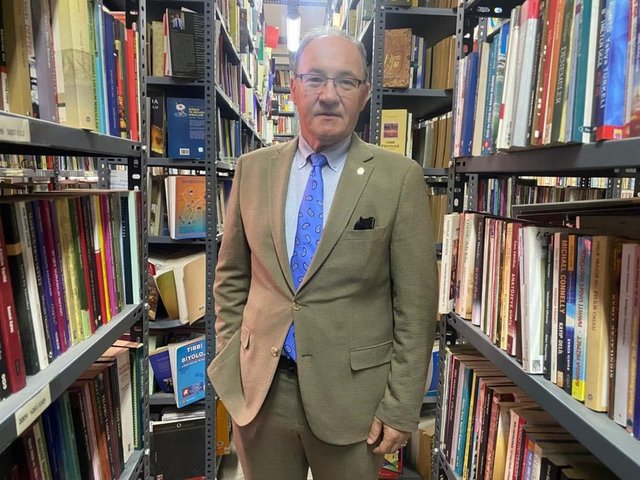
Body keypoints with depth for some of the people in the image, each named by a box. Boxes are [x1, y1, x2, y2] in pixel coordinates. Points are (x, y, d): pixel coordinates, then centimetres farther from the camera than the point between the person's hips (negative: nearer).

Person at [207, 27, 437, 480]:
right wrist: (231, 361, 4)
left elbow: (415, 303, -8)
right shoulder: (253, 168, 0)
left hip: (351, 392, -2)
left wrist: (401, 408, -7)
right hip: (258, 387, 3)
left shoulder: (400, 177, -9)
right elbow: (231, 276, 8)